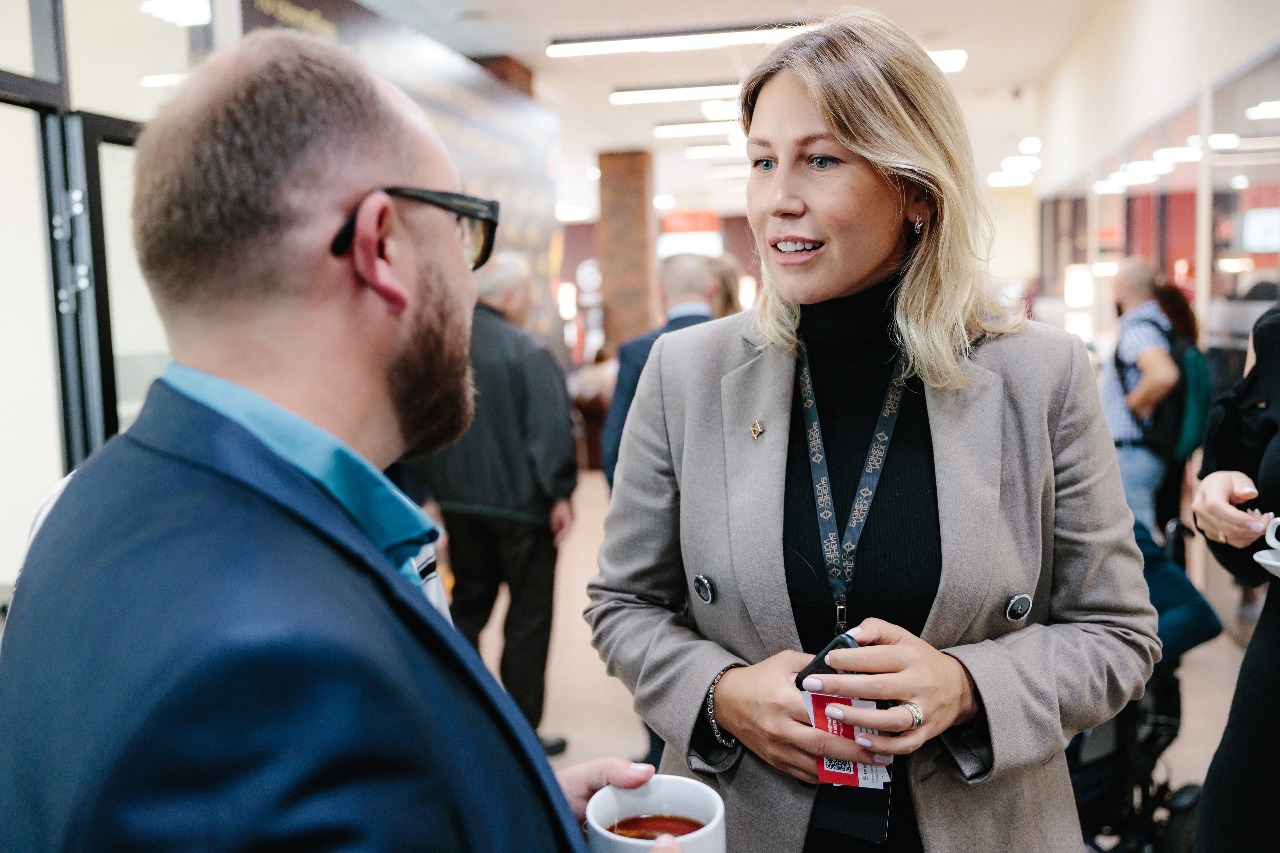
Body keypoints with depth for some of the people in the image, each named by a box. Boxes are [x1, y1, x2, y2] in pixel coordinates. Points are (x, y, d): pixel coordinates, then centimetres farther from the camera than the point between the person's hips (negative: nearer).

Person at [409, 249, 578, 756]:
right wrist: (560, 493, -8)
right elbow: (552, 428, -19)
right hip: (521, 504, -6)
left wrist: (436, 489, 15)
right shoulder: (528, 352, -16)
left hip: (458, 504, 6)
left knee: (468, 606, 21)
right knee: (529, 617, 7)